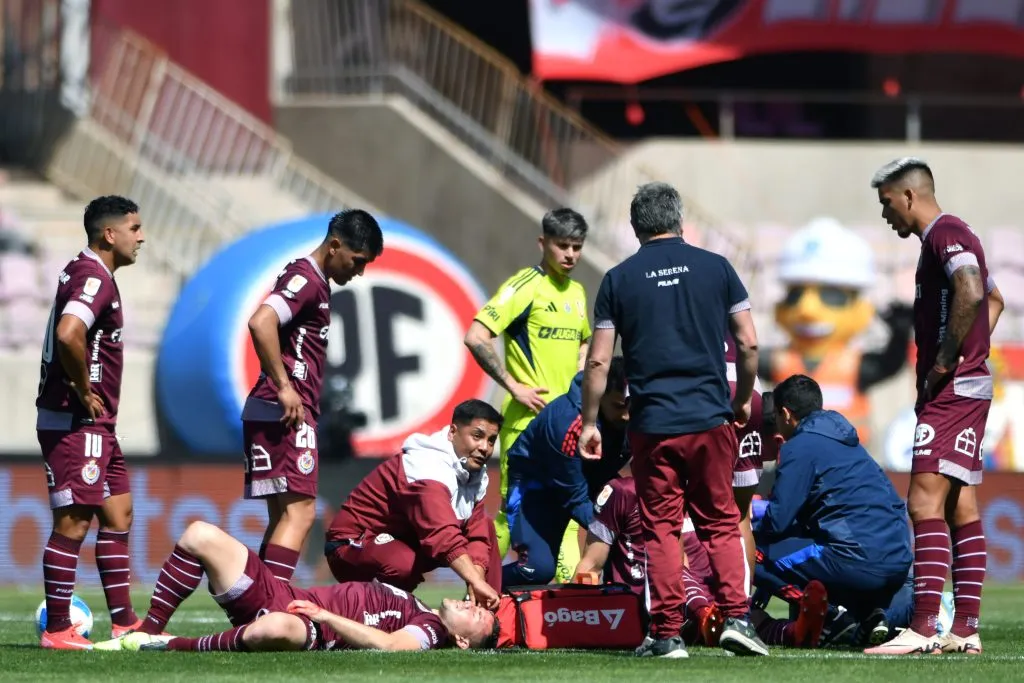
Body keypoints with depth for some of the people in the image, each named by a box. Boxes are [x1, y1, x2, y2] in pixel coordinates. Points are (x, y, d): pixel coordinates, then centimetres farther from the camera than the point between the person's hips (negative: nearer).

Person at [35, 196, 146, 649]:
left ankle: (123, 621, 19)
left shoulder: (88, 274, 15)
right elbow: (68, 335, -34)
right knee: (73, 524, -7)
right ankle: (57, 631, -3)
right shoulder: (93, 277, -17)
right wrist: (84, 391, -21)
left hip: (96, 424, 11)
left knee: (118, 516, 14)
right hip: (75, 422, -11)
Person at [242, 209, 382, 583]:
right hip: (284, 413, -11)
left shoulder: (314, 282, 20)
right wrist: (283, 387, -23)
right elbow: (261, 322, -26)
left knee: (284, 516, 10)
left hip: (291, 412, 11)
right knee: (300, 512, -16)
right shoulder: (306, 278, -11)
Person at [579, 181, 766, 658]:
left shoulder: (619, 279, 2)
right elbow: (748, 343, 3)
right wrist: (742, 401, 18)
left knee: (661, 529, 5)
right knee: (721, 523, 11)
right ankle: (736, 616, -2)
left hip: (652, 424, -1)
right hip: (710, 418, 1)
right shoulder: (715, 268, 3)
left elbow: (599, 361, 0)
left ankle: (667, 633, 2)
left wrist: (589, 423, 10)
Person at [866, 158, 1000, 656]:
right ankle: (965, 629, 9)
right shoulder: (949, 238, 20)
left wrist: (944, 362, -22)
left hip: (952, 391, -11)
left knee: (926, 503, -14)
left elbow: (971, 293, -30)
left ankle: (923, 629, -19)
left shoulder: (946, 235, -12)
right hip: (966, 389, 11)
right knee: (960, 508, 9)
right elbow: (993, 298, 34)